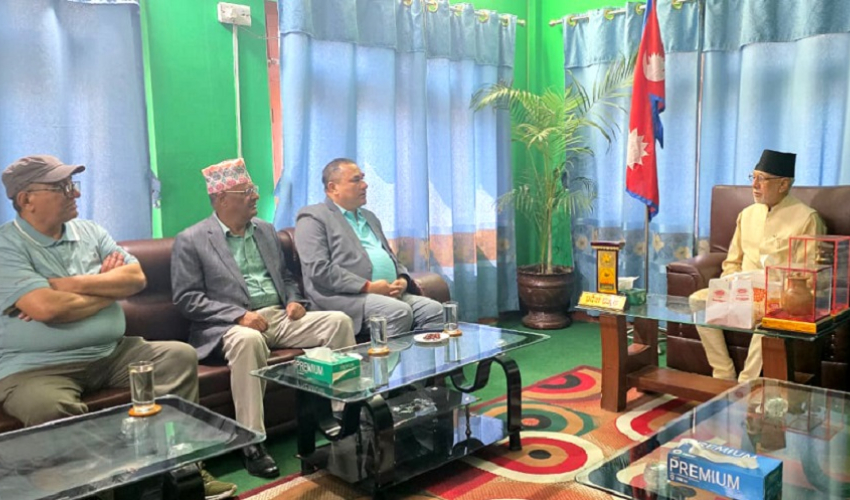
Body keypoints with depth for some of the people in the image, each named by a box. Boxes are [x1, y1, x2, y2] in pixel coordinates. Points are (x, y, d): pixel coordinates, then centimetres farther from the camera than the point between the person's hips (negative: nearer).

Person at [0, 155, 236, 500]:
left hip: (111, 354, 6)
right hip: (36, 367, -6)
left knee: (181, 356, -8)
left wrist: (68, 285, -12)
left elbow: (136, 278, -2)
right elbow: (47, 308, -23)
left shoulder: (89, 232, 10)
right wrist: (110, 286, -8)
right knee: (51, 409, -37)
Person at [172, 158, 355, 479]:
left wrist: (294, 300, 0)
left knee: (338, 321, -14)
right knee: (248, 340, -40)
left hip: (280, 317, 6)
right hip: (232, 325, -6)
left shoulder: (266, 230, 16)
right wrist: (239, 315, -21)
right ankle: (252, 444, -32)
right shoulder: (191, 241, -2)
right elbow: (186, 298, -8)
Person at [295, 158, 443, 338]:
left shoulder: (369, 216, 26)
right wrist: (367, 286, -17)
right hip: (346, 297, -8)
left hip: (389, 293, 8)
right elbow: (318, 269, -13)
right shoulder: (313, 217, 0)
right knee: (400, 312, -31)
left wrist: (403, 279, 4)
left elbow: (390, 256, 28)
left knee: (434, 309, -14)